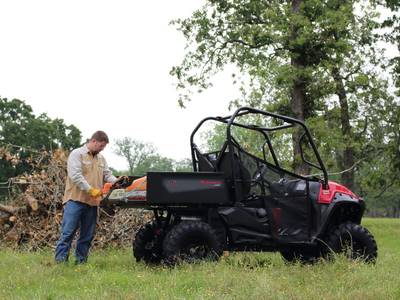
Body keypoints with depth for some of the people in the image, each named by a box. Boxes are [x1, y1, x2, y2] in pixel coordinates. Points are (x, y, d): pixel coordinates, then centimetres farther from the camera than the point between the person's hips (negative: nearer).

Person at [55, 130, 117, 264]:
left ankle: (81, 261, 16)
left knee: (87, 235, 9)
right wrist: (91, 190, -21)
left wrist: (116, 182, -8)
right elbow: (75, 175, -15)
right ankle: (60, 260, -7)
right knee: (68, 232, -8)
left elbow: (107, 175, 15)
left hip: (92, 202, 7)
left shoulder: (101, 159, 18)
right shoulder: (77, 154, -5)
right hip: (75, 199, -7)